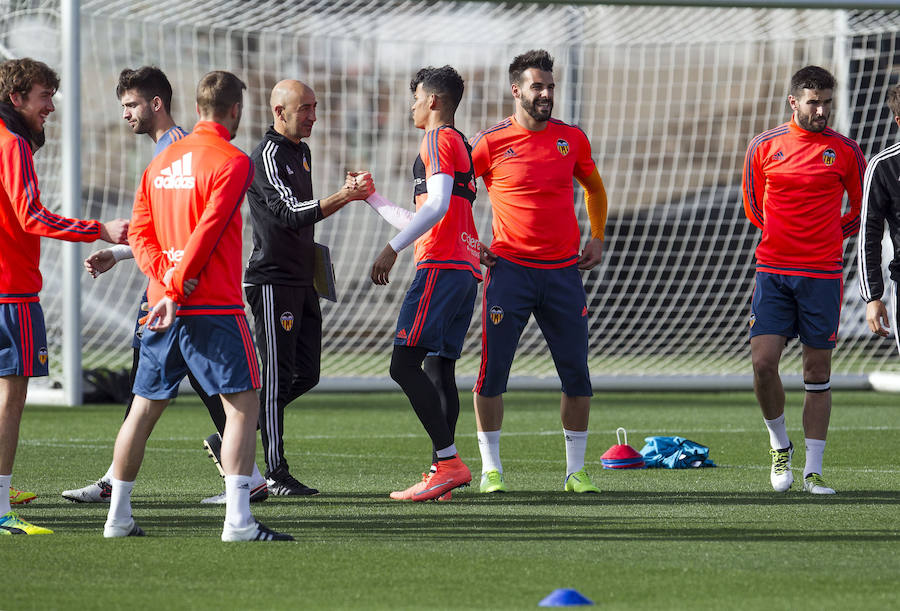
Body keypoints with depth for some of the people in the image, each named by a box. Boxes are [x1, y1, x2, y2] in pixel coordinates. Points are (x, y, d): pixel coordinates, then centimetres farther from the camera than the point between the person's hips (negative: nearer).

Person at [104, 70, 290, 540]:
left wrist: (165, 280, -2)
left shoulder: (161, 160, 13)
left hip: (164, 304, 7)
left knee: (144, 409, 14)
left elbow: (139, 232, 9)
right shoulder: (231, 162, -8)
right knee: (243, 405, -4)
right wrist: (176, 291, -11)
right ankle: (237, 520, -13)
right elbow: (207, 233, -14)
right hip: (213, 307, -7)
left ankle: (118, 517, 18)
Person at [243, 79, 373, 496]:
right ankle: (275, 473, -5)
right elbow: (289, 214, -23)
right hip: (272, 279, -9)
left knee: (306, 374, 8)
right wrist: (343, 198, -28)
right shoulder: (267, 156, -14)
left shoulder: (301, 152, 17)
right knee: (278, 375, -7)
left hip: (301, 280, 9)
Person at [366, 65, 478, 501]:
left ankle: (448, 462, -20)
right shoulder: (461, 145, 26)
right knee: (438, 368, 7)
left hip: (441, 267, -10)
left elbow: (437, 205, -19)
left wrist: (391, 249, -20)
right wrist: (371, 198, 39)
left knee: (405, 364, -14)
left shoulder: (439, 140, -4)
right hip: (467, 268, 10)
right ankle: (442, 470, 2)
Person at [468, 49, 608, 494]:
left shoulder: (572, 138, 6)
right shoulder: (490, 142, -4)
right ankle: (490, 469, 7)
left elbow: (594, 187, 24)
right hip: (509, 269, -3)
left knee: (577, 374, 2)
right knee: (492, 372, -4)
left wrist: (597, 237, 12)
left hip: (564, 270, 3)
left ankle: (576, 470, 11)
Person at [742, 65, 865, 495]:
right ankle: (779, 447, 14)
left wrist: (826, 238, 12)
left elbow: (862, 212, 13)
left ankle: (813, 471, 8)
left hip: (823, 275, 0)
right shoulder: (764, 147, 4)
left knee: (818, 371, 2)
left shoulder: (845, 151, 2)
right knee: (763, 363, -10)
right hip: (773, 273, 0)